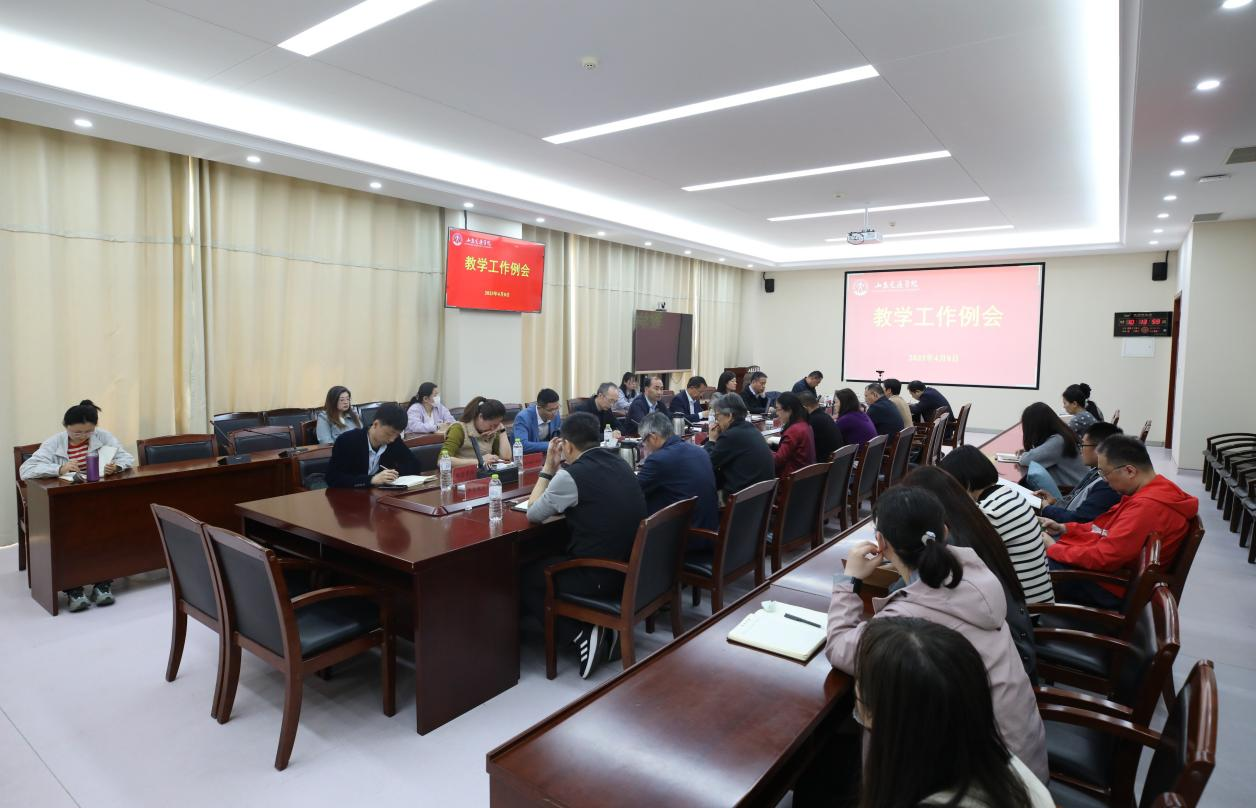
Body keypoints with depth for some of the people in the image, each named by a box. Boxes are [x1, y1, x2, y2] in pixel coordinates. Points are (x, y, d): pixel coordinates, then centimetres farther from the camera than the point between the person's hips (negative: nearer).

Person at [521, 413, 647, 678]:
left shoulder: (571, 475, -17)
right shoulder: (620, 464, 6)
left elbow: (533, 514, -2)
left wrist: (549, 467, 4)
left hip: (600, 576, -8)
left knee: (524, 577, 14)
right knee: (553, 560, 29)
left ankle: (581, 635, 3)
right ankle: (601, 629, 16)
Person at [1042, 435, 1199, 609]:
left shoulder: (1148, 506, -27)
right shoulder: (1153, 490, 6)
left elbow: (1104, 558, -29)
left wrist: (1052, 549, -16)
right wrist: (1064, 529, 8)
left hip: (1108, 586, -10)